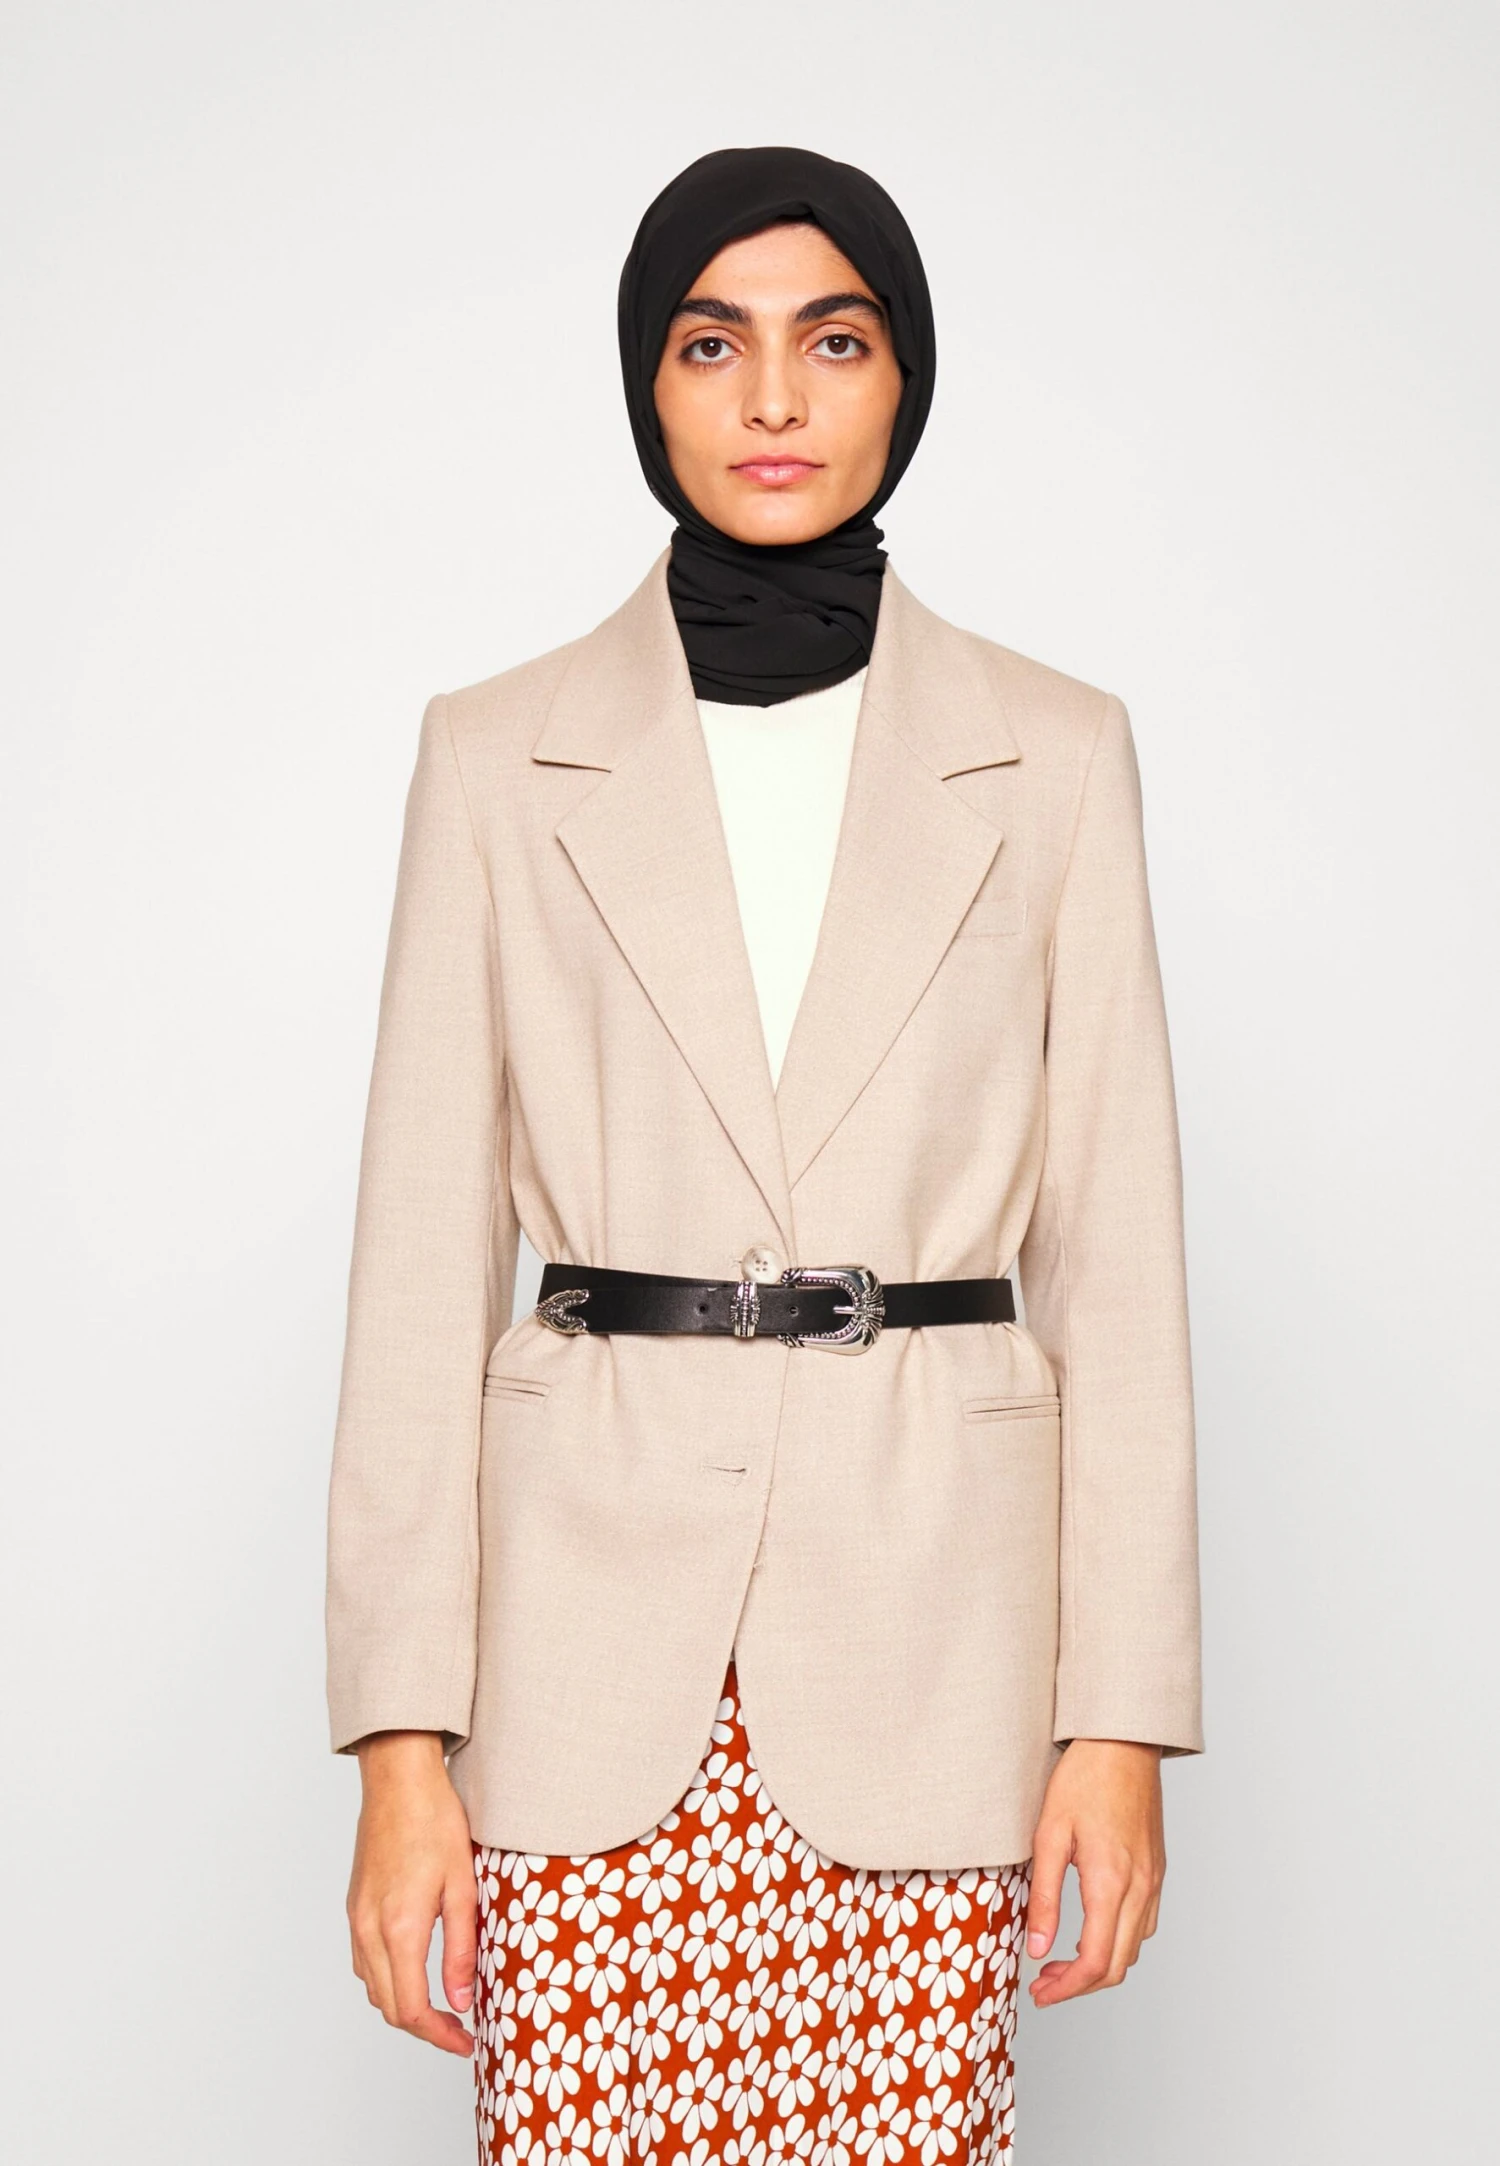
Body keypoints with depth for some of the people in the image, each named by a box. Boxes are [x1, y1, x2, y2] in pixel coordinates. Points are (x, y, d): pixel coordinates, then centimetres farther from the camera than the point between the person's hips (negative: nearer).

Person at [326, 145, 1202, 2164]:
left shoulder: (1053, 755, 4)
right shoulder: (503, 755, 3)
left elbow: (1112, 1245, 3)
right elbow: (427, 1255, 0)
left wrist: (1123, 1709, -1)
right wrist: (404, 1735, -4)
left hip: (924, 1617, 0)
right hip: (594, 1614, 0)